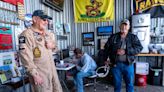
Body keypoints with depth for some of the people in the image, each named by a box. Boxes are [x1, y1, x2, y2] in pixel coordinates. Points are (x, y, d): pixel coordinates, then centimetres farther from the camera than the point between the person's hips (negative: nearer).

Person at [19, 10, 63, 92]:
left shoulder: (48, 34, 10)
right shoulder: (26, 34, -13)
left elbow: (54, 46, 23)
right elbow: (26, 57, -19)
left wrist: (53, 45, -1)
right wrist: (35, 75, -19)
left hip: (52, 70, 7)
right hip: (39, 73, -7)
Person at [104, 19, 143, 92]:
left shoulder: (133, 37, 2)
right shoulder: (113, 37, 3)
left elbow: (139, 48, -10)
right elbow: (107, 48, 8)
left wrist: (125, 51, -21)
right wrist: (106, 59, 4)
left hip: (128, 64, 0)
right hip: (116, 64, 1)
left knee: (130, 83, 13)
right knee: (117, 83, 15)